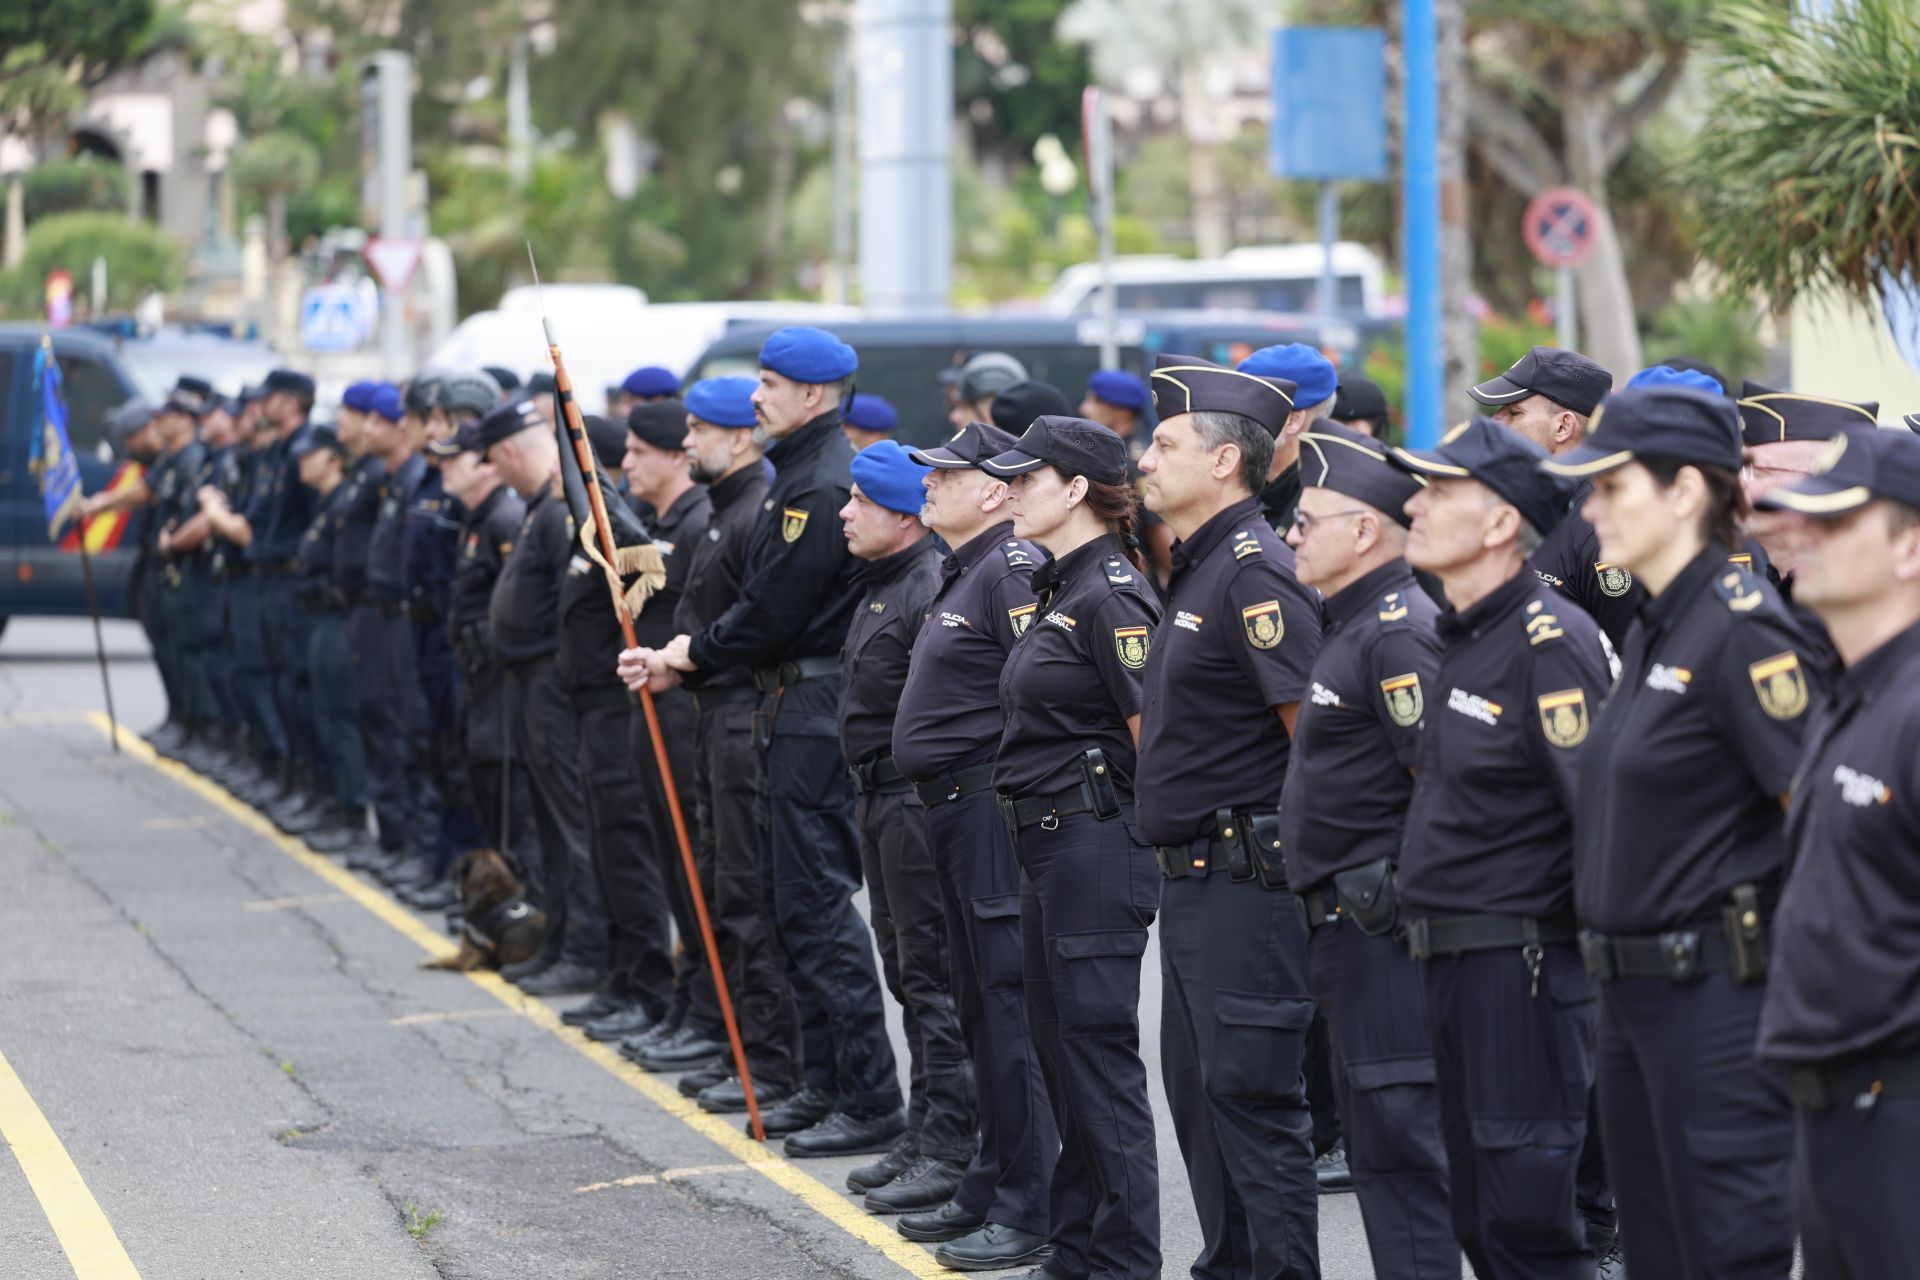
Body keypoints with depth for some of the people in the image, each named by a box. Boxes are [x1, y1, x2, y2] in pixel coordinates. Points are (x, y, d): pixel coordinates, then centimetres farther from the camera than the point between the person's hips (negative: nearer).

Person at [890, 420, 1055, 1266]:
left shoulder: (1012, 571, -15)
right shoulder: (963, 571, 17)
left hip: (995, 807, -11)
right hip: (954, 809, 11)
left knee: (1011, 1004, -8)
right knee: (980, 1006, 16)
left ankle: (1029, 1207, -4)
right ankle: (991, 1187, 25)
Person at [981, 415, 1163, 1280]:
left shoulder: (1110, 598, -16)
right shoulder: (1061, 590, 15)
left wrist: (1168, 833, -12)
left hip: (1098, 842, -10)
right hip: (1051, 845, 10)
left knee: (1099, 1048, -6)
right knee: (1057, 1040, 14)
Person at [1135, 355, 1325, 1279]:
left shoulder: (1255, 572, -16)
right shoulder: (1196, 568, 16)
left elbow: (1317, 730, -21)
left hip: (1243, 879, -11)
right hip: (1190, 879, 11)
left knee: (1251, 1095, -9)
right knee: (1196, 1088, 15)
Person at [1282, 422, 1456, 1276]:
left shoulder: (1399, 635, -17)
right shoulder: (1353, 626, 16)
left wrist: (1398, 900, -18)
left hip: (1383, 932, -11)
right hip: (1351, 928, 11)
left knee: (1400, 1143, -8)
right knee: (1373, 1135, 15)